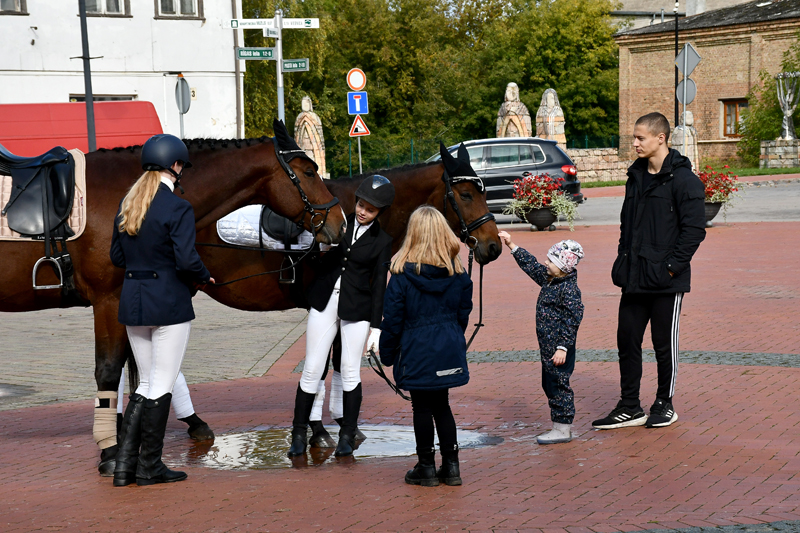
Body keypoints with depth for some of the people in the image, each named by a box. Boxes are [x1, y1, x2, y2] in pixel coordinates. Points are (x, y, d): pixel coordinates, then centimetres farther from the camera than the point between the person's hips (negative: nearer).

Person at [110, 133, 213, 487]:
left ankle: (124, 465, 13)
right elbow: (187, 260, -21)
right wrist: (204, 277, -2)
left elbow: (117, 256, 10)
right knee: (161, 388, 4)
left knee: (146, 384, 17)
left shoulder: (126, 205, 7)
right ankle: (149, 467, 10)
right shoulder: (178, 208, -15)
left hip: (132, 303, 7)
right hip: (169, 304, -7)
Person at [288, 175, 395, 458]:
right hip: (324, 303, 2)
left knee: (350, 371, 2)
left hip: (356, 309, -2)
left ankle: (347, 435, 14)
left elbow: (378, 285, -2)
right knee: (312, 368, 2)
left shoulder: (382, 241, -2)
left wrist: (376, 326, -6)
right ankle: (299, 433, 10)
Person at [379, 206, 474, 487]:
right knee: (441, 405, 17)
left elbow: (392, 319, -9)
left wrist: (387, 353, 2)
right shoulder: (458, 272, -1)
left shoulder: (403, 274, -13)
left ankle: (426, 467, 14)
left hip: (417, 352, -4)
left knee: (422, 408, 6)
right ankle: (451, 466, 17)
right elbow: (464, 313, 9)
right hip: (450, 349, 5)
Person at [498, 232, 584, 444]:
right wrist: (511, 246, 23)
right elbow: (531, 265, 23)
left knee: (558, 385, -4)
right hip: (548, 347, 10)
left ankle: (563, 429, 3)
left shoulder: (569, 289, -18)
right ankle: (561, 426, 23)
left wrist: (563, 347, -24)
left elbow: (572, 321, -21)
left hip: (559, 350, -10)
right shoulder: (550, 280, 10)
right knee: (549, 385, 15)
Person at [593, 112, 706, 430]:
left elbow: (694, 230, -13)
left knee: (665, 344, 5)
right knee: (627, 341, 7)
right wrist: (623, 261, 10)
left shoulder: (682, 179, -10)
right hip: (634, 279, 7)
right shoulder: (636, 177, 12)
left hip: (666, 282, -7)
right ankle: (629, 408, 14)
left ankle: (665, 405, 18)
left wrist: (671, 266, -16)